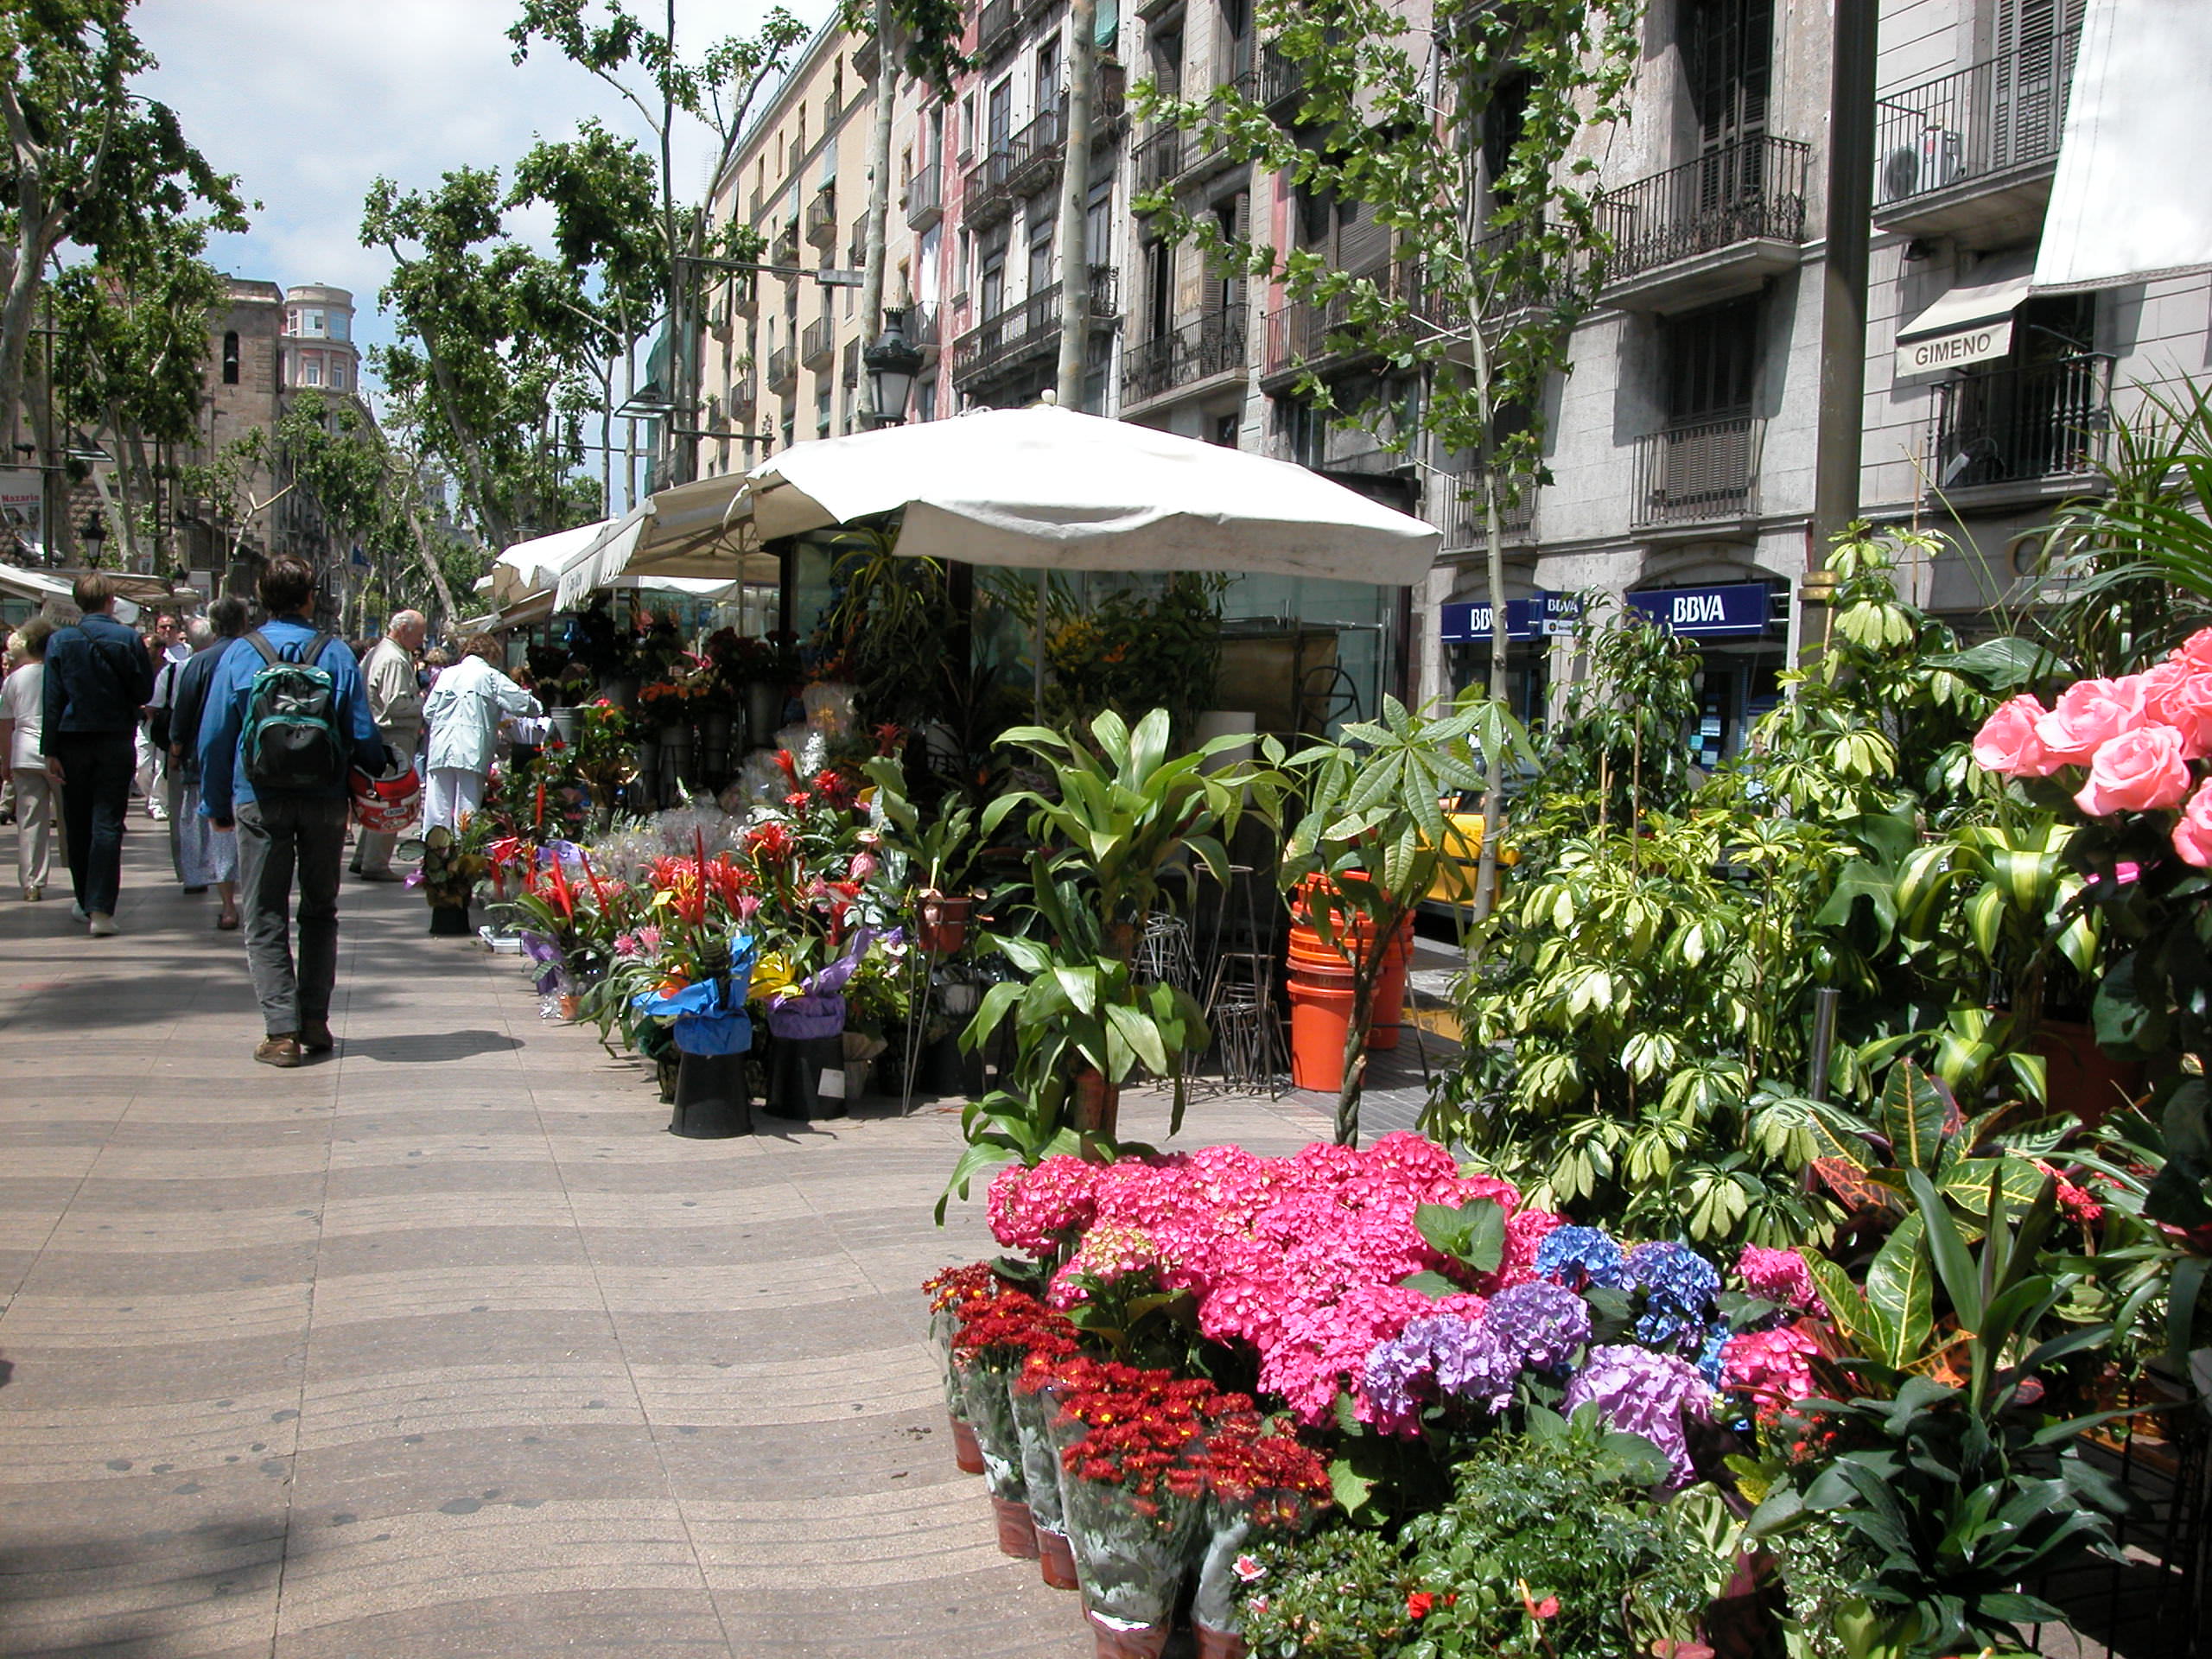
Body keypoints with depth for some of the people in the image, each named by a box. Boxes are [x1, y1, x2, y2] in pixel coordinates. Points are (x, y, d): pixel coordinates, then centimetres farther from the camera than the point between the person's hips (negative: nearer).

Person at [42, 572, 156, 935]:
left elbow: (52, 700, -3)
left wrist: (50, 751, -1)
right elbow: (145, 693, -1)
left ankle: (87, 903, 23)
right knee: (107, 825, -2)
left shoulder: (59, 641, -1)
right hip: (117, 740, -1)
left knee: (77, 826, 13)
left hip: (73, 741, 1)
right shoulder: (128, 639, -5)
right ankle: (101, 908, -10)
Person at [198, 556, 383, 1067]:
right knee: (320, 911, 15)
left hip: (260, 801, -1)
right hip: (325, 800, 1)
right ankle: (314, 1022, 14)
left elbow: (215, 737, 1)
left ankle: (282, 1030, -3)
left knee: (266, 919, 4)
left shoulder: (240, 656, -1)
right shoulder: (336, 654, -1)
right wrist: (379, 779, 16)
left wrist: (216, 805, 10)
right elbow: (363, 735, -2)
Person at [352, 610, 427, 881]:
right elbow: (397, 704, -22)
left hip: (379, 737, 11)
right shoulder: (395, 660, -15)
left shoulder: (376, 653, 18)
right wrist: (423, 701, -7)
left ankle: (363, 858, 23)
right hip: (396, 739, -11)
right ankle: (375, 865, -3)